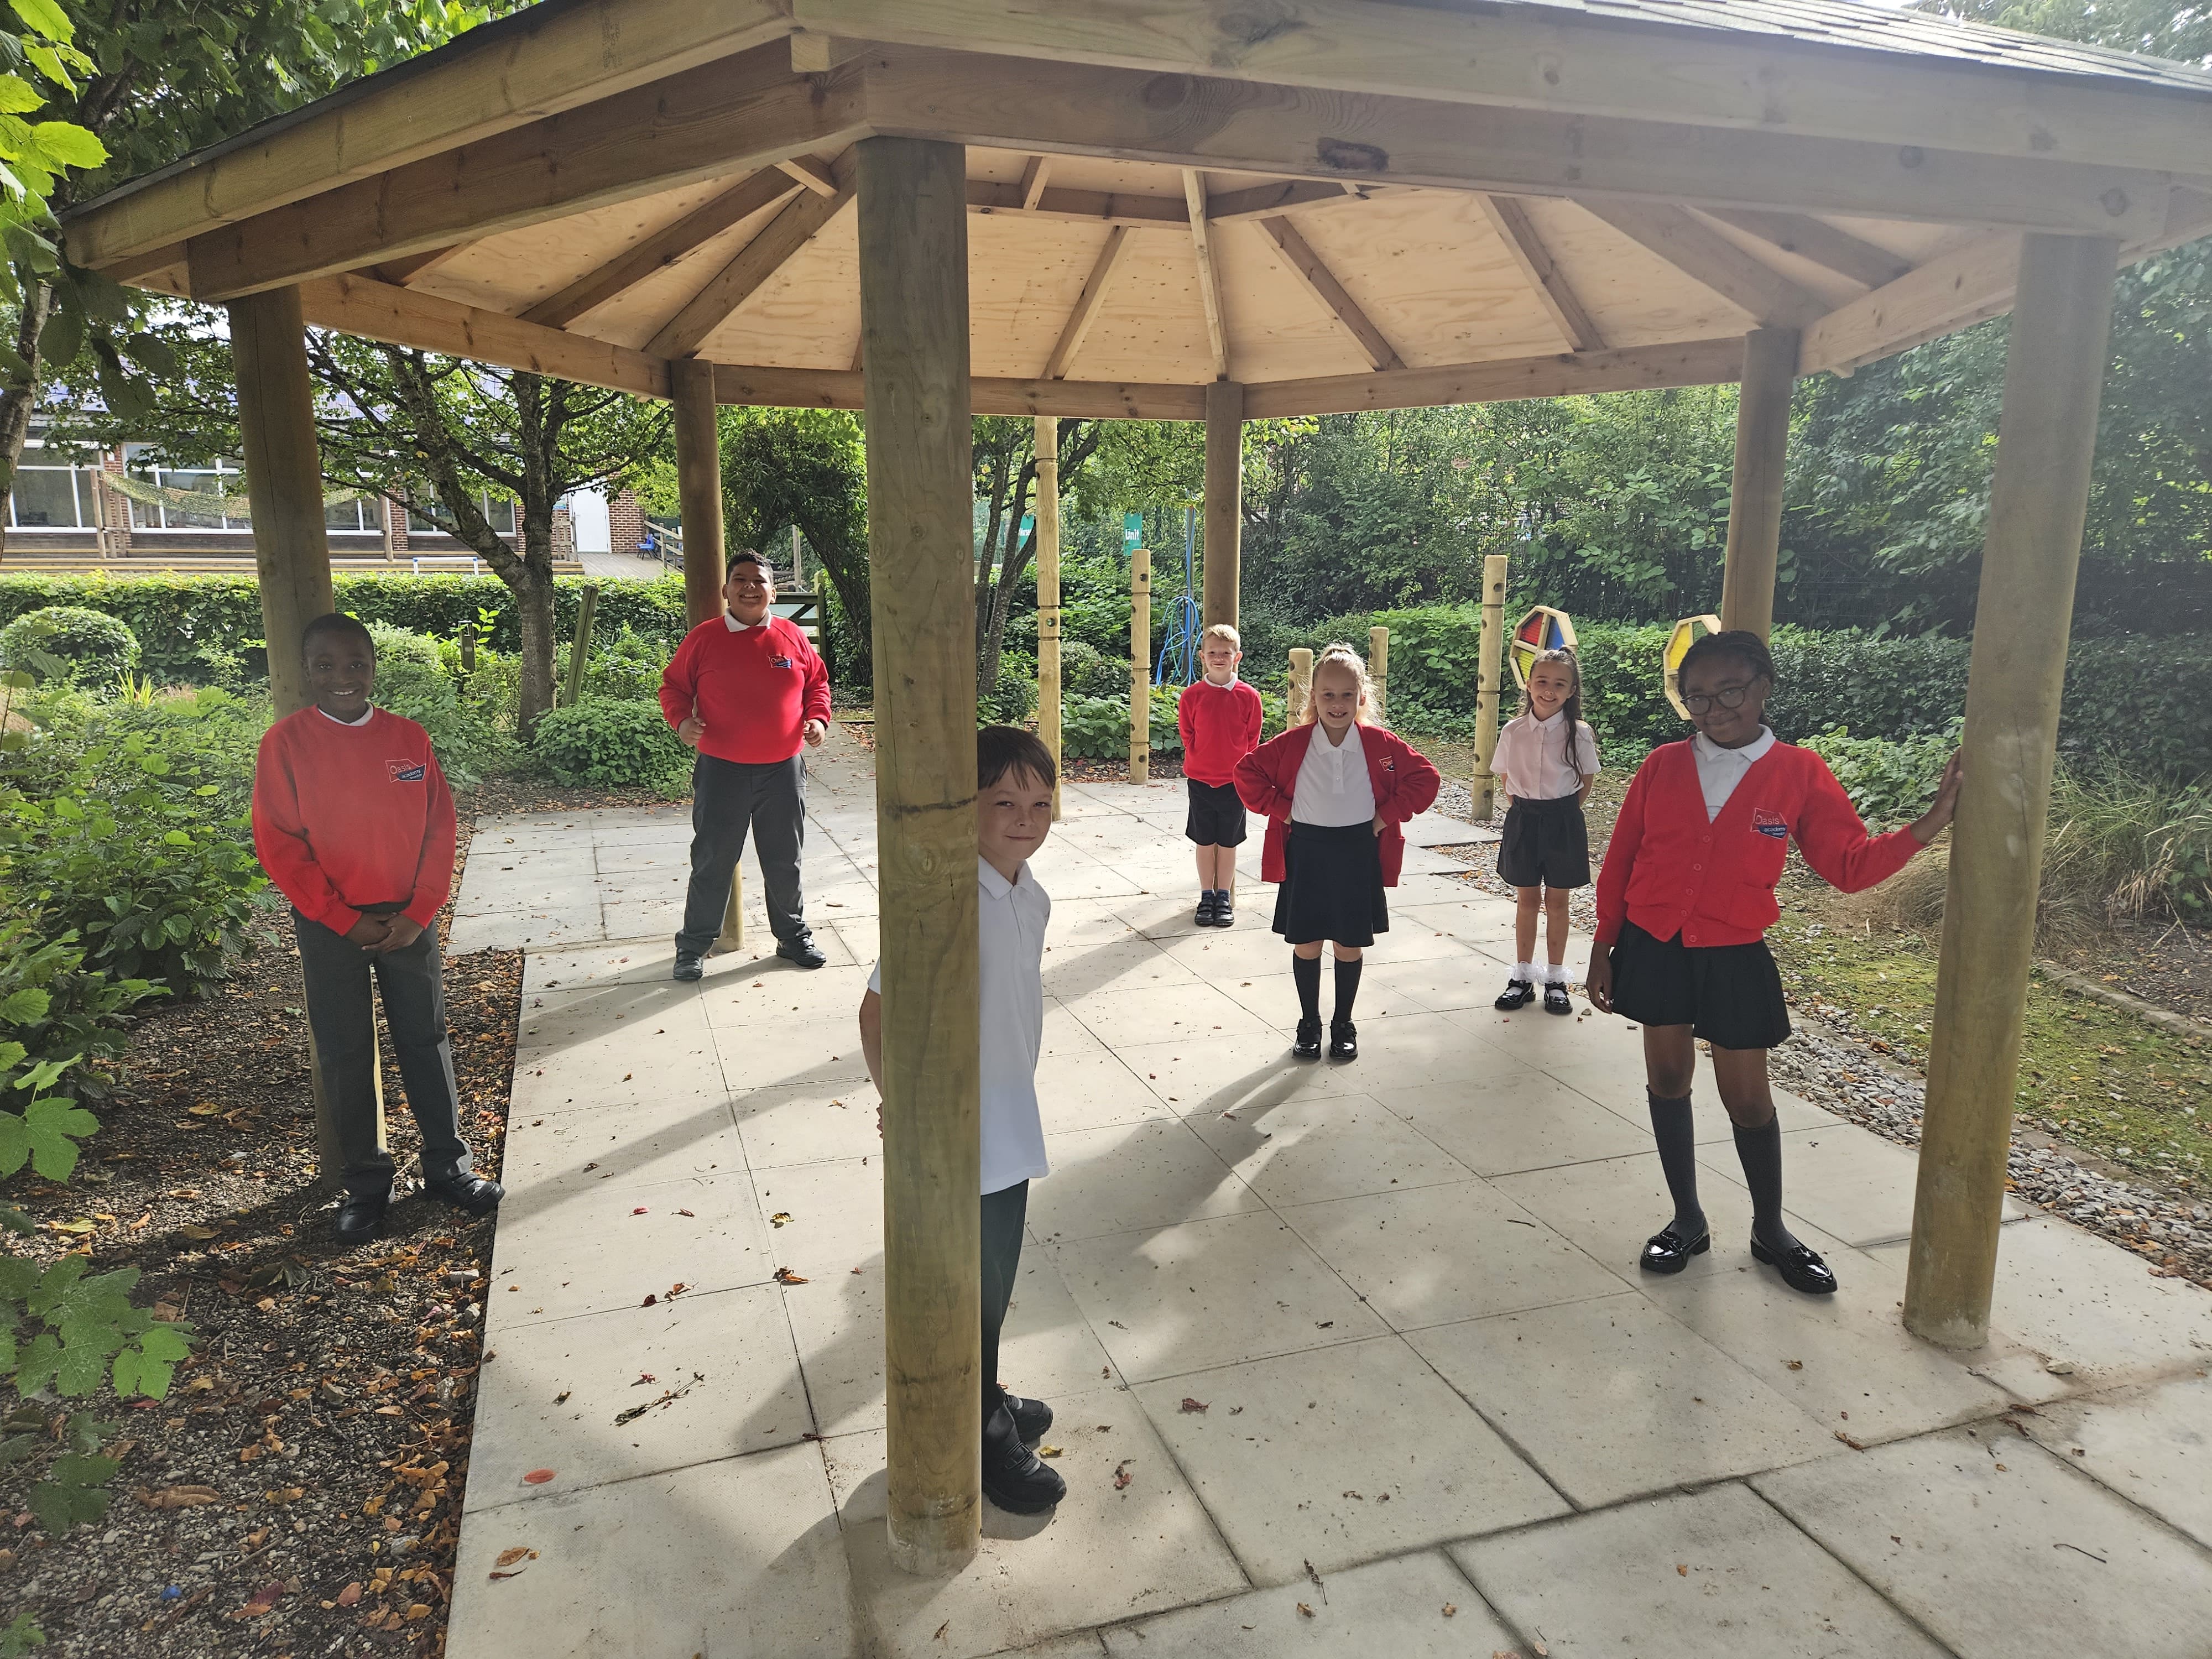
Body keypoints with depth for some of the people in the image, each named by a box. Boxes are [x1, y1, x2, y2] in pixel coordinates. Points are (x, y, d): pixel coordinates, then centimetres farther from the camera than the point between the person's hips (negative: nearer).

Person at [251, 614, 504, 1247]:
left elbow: (439, 828, 1)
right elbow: (279, 844, -8)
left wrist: (416, 914, -7)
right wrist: (347, 921, -12)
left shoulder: (408, 737, 0)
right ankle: (365, 1185, 19)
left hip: (408, 920, 2)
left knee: (426, 1040, 10)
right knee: (344, 1055, 7)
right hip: (331, 926, -2)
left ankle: (448, 1164, 22)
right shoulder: (285, 743, -6)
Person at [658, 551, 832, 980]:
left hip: (783, 770, 2)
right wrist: (682, 720, -13)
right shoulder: (704, 638, -3)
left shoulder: (792, 636, 4)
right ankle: (694, 946, 17)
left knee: (785, 860, 13)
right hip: (722, 771, -2)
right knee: (712, 862, 4)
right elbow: (673, 685, 5)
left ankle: (794, 936, 29)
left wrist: (818, 718, -3)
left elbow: (817, 681, 15)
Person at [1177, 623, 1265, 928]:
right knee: (1205, 841, 9)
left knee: (1228, 842, 9)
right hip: (1200, 779, 0)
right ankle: (1206, 897, 20)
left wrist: (1241, 766, 0)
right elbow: (1187, 736, 5)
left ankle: (1224, 898, 21)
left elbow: (1253, 739, 3)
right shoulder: (1192, 695, -4)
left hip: (1235, 780, 0)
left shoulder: (1248, 696, -5)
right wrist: (1201, 762, 1)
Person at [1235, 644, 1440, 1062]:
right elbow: (1248, 772, -1)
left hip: (1358, 854, 0)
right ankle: (1309, 1024, 23)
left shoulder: (1381, 744, -7)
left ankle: (1343, 1024, 26)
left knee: (1349, 946, 9)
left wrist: (1387, 815, -5)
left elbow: (1425, 779, -1)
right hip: (1307, 853, 0)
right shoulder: (1293, 744, -8)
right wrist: (1280, 810, -5)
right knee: (1306, 944, 7)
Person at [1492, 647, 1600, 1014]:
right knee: (1527, 900, 11)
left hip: (1562, 822, -2)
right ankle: (1523, 977, 20)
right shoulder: (1513, 731, -3)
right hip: (1523, 820, 2)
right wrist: (1523, 809, 2)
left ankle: (1556, 980, 19)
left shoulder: (1579, 734, -9)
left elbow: (1586, 781, 2)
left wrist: (1561, 811, -1)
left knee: (1557, 901, 8)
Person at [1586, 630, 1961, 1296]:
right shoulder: (1662, 767, -3)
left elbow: (1849, 863, -5)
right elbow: (1620, 863, 3)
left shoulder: (1800, 773, -5)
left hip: (1734, 959, -1)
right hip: (1653, 949, 2)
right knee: (1667, 1079, 11)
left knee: (1747, 1098, 6)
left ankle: (1770, 1230, 28)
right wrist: (1603, 949, 3)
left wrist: (1924, 828, -21)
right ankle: (1687, 1221, 28)